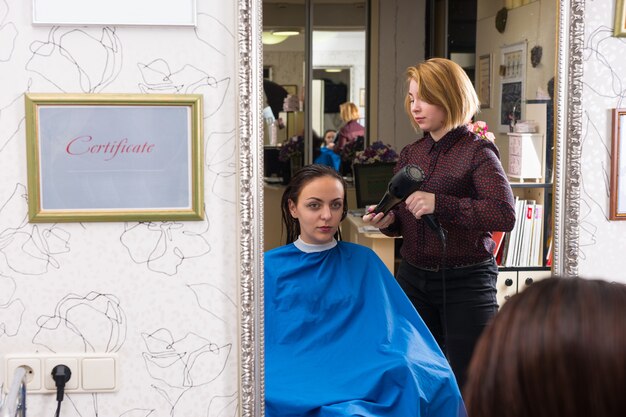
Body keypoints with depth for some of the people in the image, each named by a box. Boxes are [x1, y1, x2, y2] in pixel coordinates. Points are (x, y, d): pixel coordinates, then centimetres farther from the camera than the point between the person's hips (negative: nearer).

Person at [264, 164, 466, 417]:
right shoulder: (269, 268, 10)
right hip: (292, 384, -4)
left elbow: (396, 326, 8)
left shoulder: (362, 261, 14)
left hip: (364, 378, 4)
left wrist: (435, 373, -7)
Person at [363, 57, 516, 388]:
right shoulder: (410, 154, 11)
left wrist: (440, 203, -26)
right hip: (413, 278, 6)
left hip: (464, 283, -6)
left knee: (465, 383, 1)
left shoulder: (477, 152, -8)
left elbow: (505, 214, -21)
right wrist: (388, 221, -4)